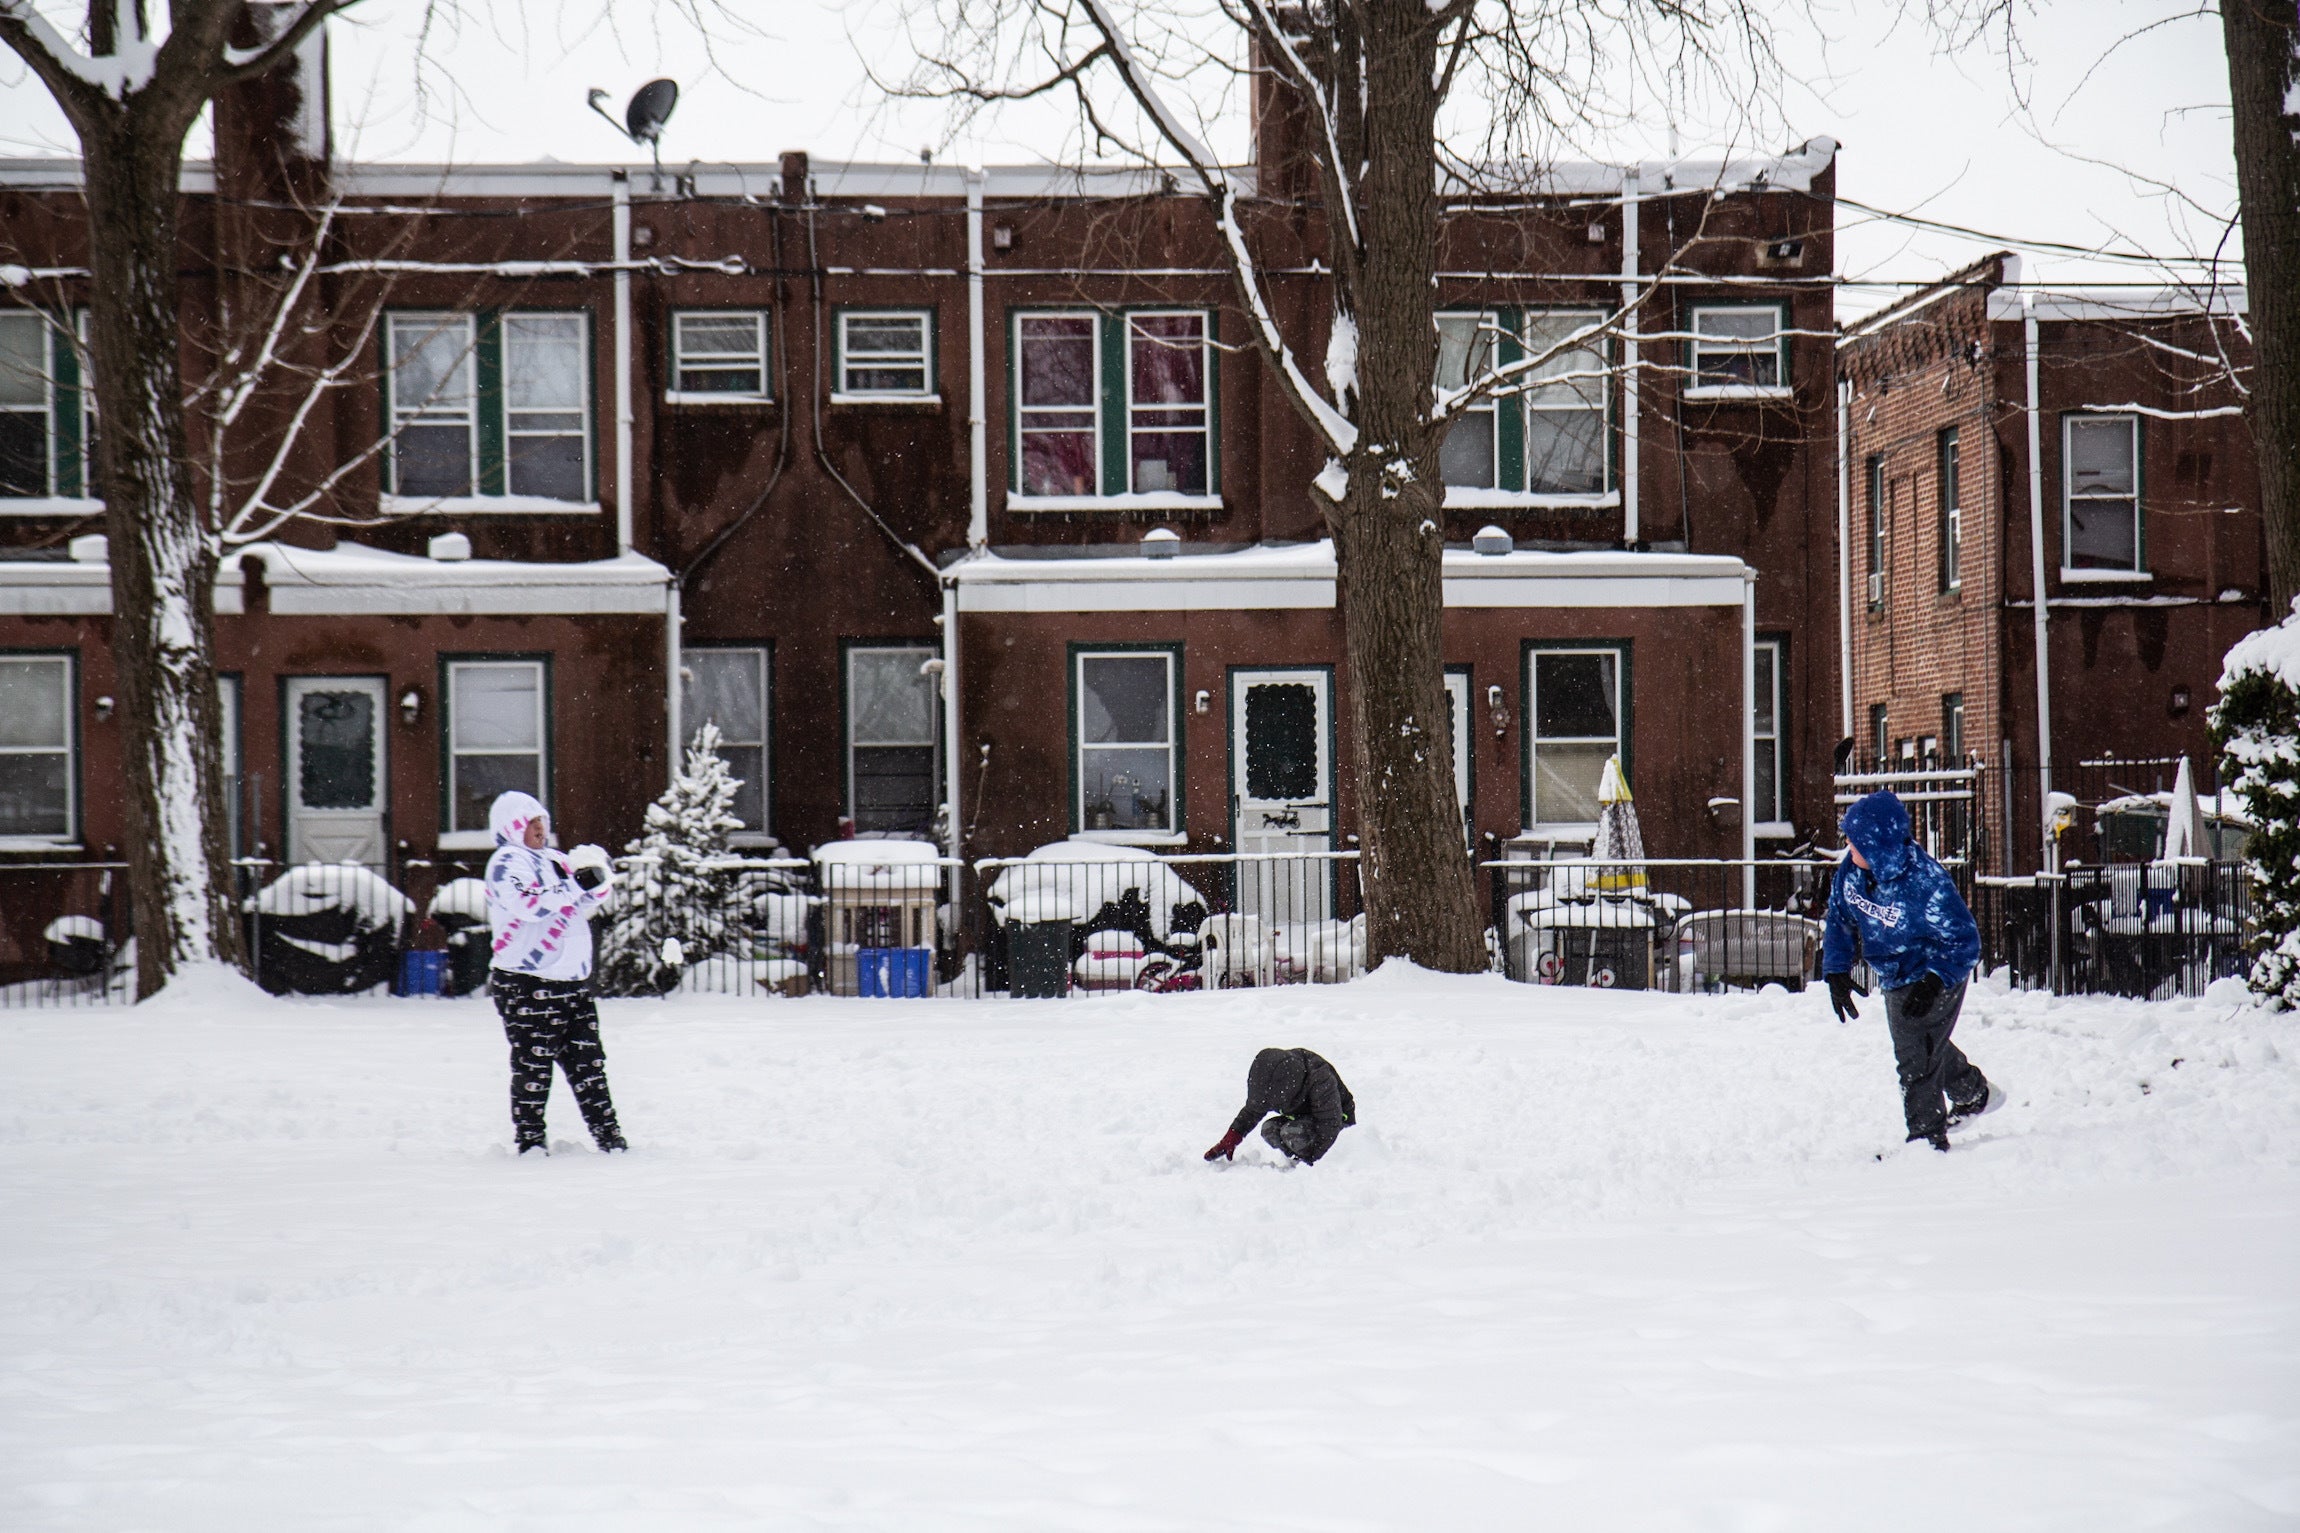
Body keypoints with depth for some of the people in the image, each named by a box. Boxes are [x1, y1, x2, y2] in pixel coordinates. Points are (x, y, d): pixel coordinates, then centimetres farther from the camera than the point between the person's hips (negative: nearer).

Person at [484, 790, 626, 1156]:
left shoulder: (555, 860, 17)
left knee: (588, 1063, 9)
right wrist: (575, 884, -23)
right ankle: (529, 1141, 6)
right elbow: (531, 905, -25)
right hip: (527, 985, -8)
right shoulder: (508, 862, -8)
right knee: (533, 1067, -2)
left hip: (573, 981, 8)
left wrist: (598, 881, 4)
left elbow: (582, 907, 24)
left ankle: (609, 1136, 14)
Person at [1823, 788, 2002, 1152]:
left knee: (1917, 1055, -10)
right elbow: (1839, 919, 1)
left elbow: (1965, 942, -26)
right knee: (1927, 1044, 27)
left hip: (1937, 975, -8)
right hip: (1895, 978, 8)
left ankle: (1927, 1137, 3)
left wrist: (1933, 982, -37)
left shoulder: (1925, 883, -35)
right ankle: (1974, 1095, 51)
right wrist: (1836, 971, -9)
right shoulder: (1852, 868, -16)